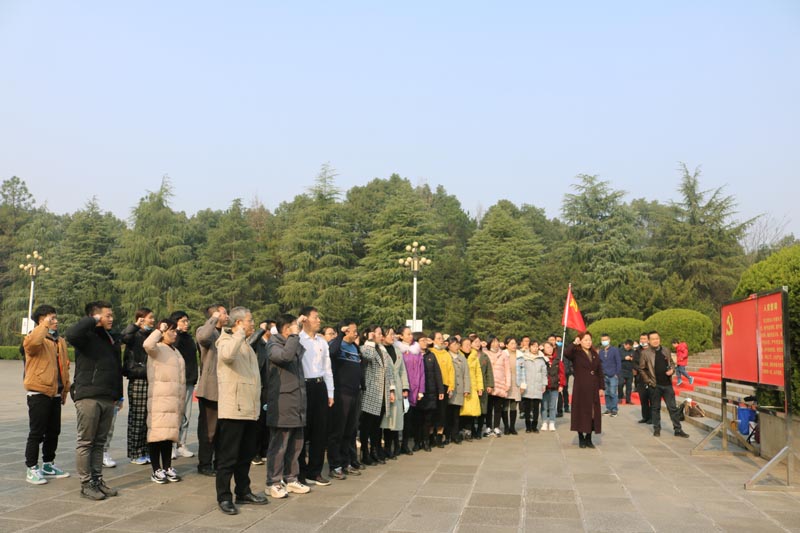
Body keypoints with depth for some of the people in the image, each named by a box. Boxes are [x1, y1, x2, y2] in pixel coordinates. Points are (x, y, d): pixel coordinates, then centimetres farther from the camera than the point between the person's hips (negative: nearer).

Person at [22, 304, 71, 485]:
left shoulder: (60, 341, 14)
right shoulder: (37, 338, -7)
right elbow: (31, 343, -34)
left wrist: (65, 389, 18)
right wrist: (45, 325, -25)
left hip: (55, 394, 7)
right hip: (39, 393, -7)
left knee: (54, 431, 13)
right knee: (37, 432, -1)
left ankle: (48, 465, 27)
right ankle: (32, 469, 9)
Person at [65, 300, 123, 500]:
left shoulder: (113, 339, 16)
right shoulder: (87, 336, -6)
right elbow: (71, 334, -32)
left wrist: (119, 395, 19)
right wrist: (93, 320, -19)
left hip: (108, 399, 7)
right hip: (88, 397, -7)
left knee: (100, 442, 13)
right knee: (85, 442, 1)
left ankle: (97, 479, 21)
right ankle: (86, 483, 8)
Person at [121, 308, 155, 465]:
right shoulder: (135, 335, -5)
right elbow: (124, 336, -30)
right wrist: (136, 325, -27)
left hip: (150, 380, 6)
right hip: (137, 381, -6)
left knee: (148, 418, 9)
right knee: (136, 417, 0)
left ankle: (145, 451, 18)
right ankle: (134, 454, 8)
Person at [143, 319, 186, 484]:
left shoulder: (175, 351, 22)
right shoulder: (157, 349, -3)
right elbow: (148, 345, -29)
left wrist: (182, 400, 22)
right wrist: (159, 330, -16)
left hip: (174, 400, 7)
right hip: (159, 399, -7)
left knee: (169, 433, 9)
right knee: (157, 433, -6)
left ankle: (167, 467, 14)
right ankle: (156, 470, -2)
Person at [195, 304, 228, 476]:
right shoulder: (203, 331, -7)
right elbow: (203, 336, -33)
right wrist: (214, 318, -22)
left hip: (224, 389, 7)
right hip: (210, 389, -7)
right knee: (209, 429, 1)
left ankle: (219, 462, 24)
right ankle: (204, 464, 11)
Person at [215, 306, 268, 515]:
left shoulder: (247, 345, 20)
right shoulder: (226, 341, -8)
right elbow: (227, 355, -35)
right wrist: (240, 333, -24)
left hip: (250, 410, 9)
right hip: (233, 410, -9)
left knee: (246, 455, 15)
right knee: (228, 456, -2)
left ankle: (243, 492, 25)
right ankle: (224, 498, 7)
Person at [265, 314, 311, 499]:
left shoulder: (296, 345, 18)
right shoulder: (273, 345, -8)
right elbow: (285, 355, -30)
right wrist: (294, 336, -18)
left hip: (297, 404, 8)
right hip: (281, 404, -8)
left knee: (295, 445, 13)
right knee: (279, 446, -3)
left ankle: (291, 479, 24)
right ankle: (274, 482, 6)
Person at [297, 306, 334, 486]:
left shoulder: (322, 342, 14)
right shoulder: (297, 339, -3)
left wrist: (330, 393, 11)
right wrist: (296, 324, -15)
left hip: (320, 386, 6)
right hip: (303, 386, -6)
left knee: (320, 430, 9)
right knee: (302, 429, 1)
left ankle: (315, 472, 19)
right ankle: (300, 472, 13)